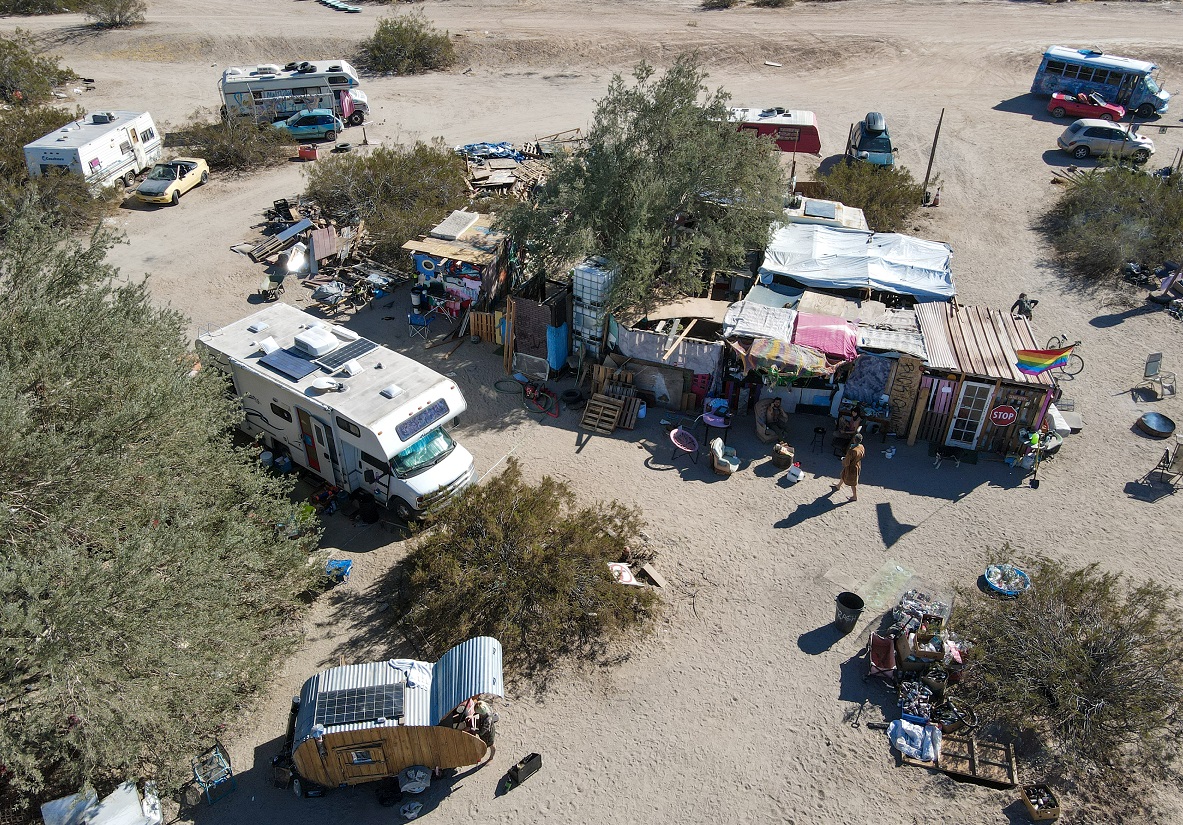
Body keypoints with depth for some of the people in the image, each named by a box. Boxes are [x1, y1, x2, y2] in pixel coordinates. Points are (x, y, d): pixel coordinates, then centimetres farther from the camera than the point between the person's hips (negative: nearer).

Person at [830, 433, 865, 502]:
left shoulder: (852, 451, -40)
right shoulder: (862, 447, -16)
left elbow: (846, 463, -33)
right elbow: (862, 455, 6)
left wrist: (843, 459, -9)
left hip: (851, 468, -8)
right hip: (857, 466, 8)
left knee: (853, 483, 17)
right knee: (843, 476, 32)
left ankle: (855, 497, 39)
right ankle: (838, 486, 58)